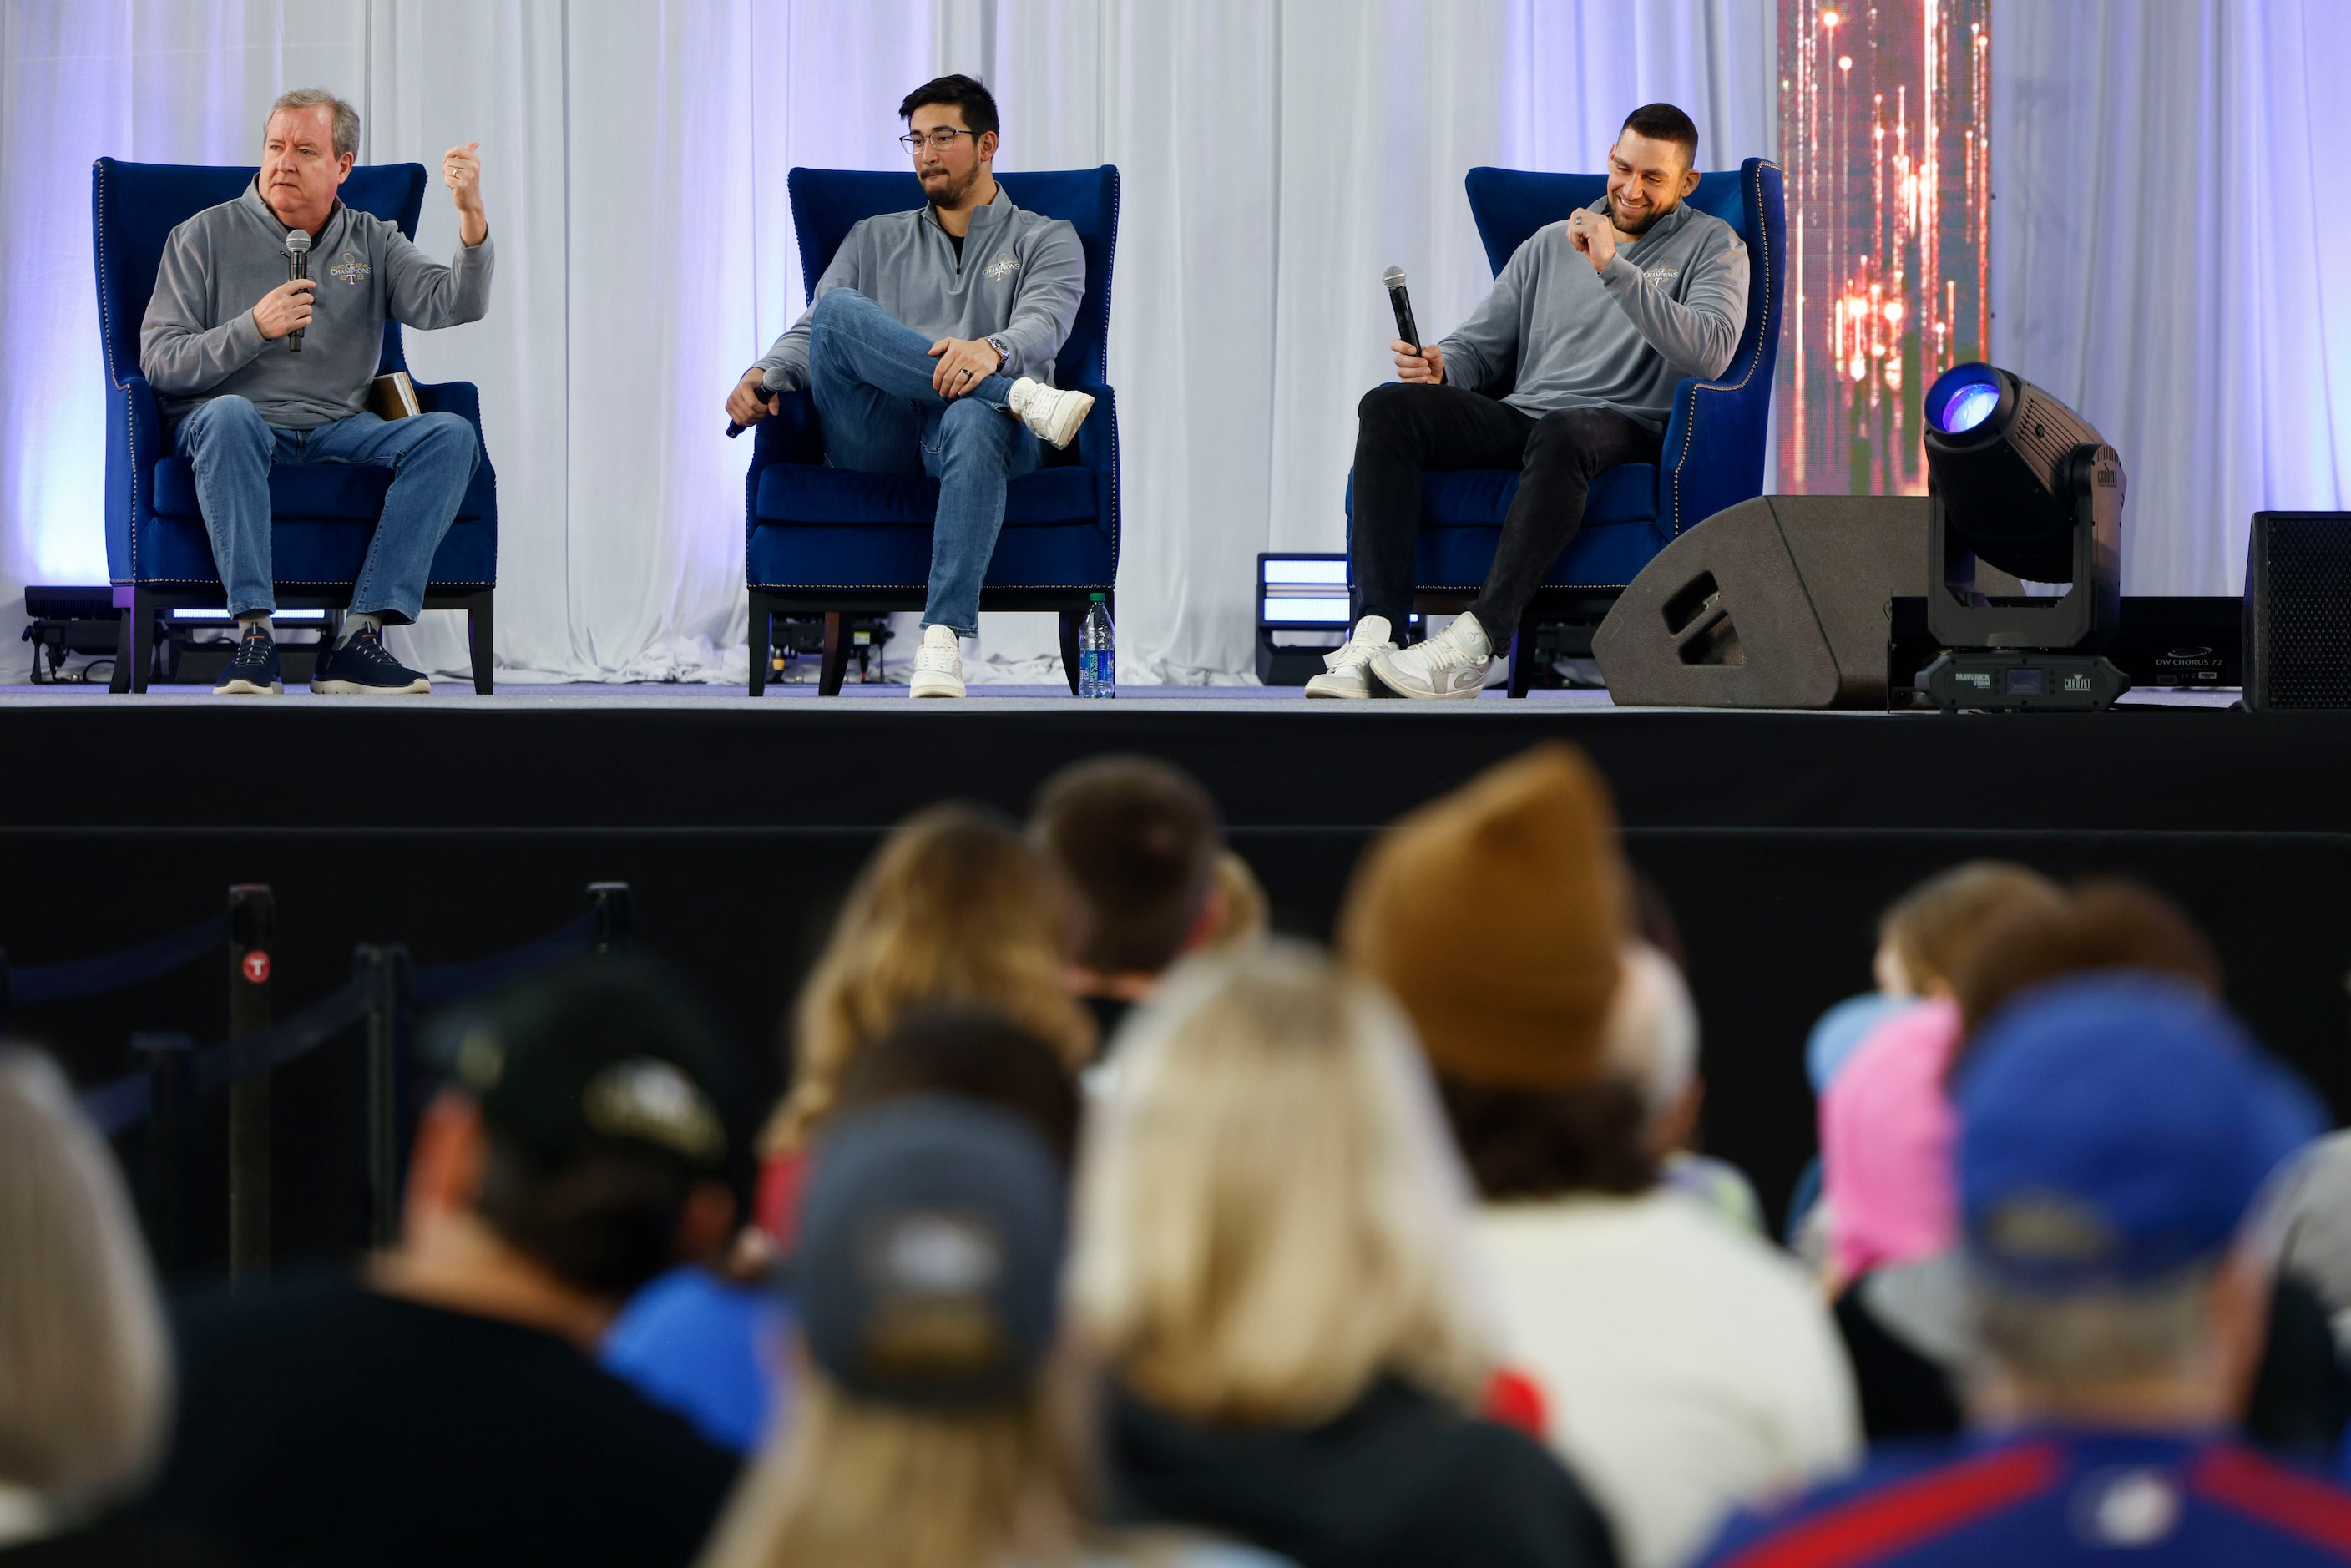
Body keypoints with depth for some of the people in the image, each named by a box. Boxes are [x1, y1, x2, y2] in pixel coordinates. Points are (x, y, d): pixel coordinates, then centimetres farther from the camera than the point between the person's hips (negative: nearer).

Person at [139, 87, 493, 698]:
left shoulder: (372, 241, 14)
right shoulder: (205, 236, 5)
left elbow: (454, 304, -3)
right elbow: (158, 361, -3)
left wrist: (472, 217, -20)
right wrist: (255, 328, -16)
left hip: (339, 430, 3)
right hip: (238, 429, -3)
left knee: (450, 434, -22)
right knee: (229, 415, -38)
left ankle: (359, 638, -31)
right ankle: (255, 636, -40)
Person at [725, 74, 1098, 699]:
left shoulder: (1045, 241, 18)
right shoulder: (874, 239, 28)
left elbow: (1044, 324, -4)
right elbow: (815, 331, 16)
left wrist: (992, 351, -29)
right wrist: (764, 376, -8)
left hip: (982, 421, -3)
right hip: (873, 436, 3)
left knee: (974, 423, -43)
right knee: (839, 311, -28)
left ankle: (943, 638, -55)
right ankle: (1022, 397, -37)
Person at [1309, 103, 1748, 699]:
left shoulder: (1713, 245, 9)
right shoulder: (1550, 244, 24)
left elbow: (1710, 352, -11)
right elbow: (1481, 346, 22)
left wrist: (1615, 269, -16)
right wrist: (1440, 366, -3)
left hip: (1628, 429, -5)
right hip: (1521, 416, 5)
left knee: (1563, 433, -42)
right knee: (1389, 409, -22)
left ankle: (1472, 645, -48)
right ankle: (1373, 634, -35)